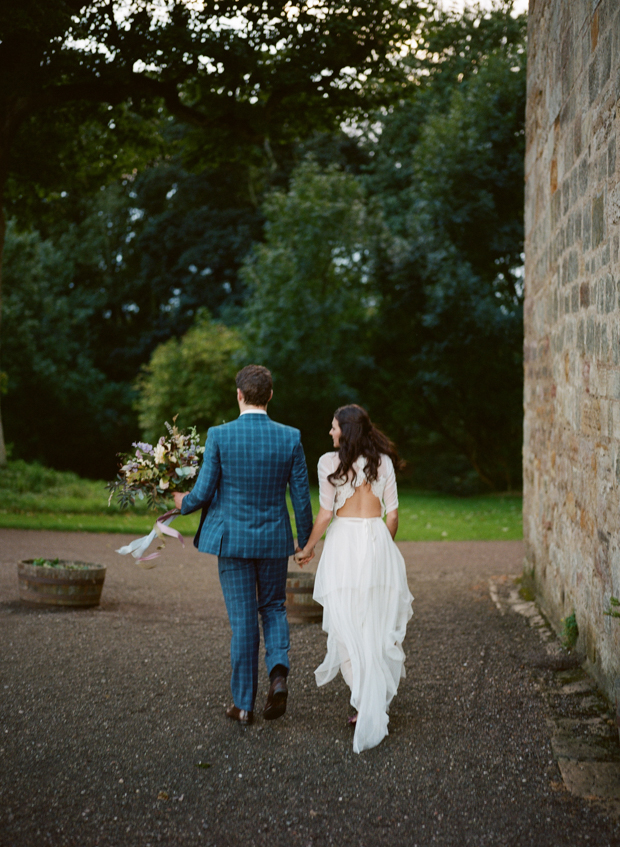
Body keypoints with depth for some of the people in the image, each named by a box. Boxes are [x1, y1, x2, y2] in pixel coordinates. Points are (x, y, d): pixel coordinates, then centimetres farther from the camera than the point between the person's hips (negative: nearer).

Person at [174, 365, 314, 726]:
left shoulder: (219, 435, -10)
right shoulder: (290, 438, -5)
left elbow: (204, 491, -8)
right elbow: (302, 496, -1)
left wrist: (183, 502, 15)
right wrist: (306, 540, 13)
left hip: (232, 538, -1)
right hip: (275, 539, 1)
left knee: (243, 619, 6)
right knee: (273, 607, 20)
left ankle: (244, 703, 13)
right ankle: (279, 671, -5)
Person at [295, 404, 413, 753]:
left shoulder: (330, 462, -4)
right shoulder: (383, 462, 6)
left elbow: (326, 514, -6)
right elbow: (392, 514, 6)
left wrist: (307, 549, 8)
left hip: (344, 541, -3)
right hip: (379, 541, 4)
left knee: (349, 629, 1)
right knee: (377, 628, 12)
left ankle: (366, 705, -2)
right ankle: (377, 705, 20)